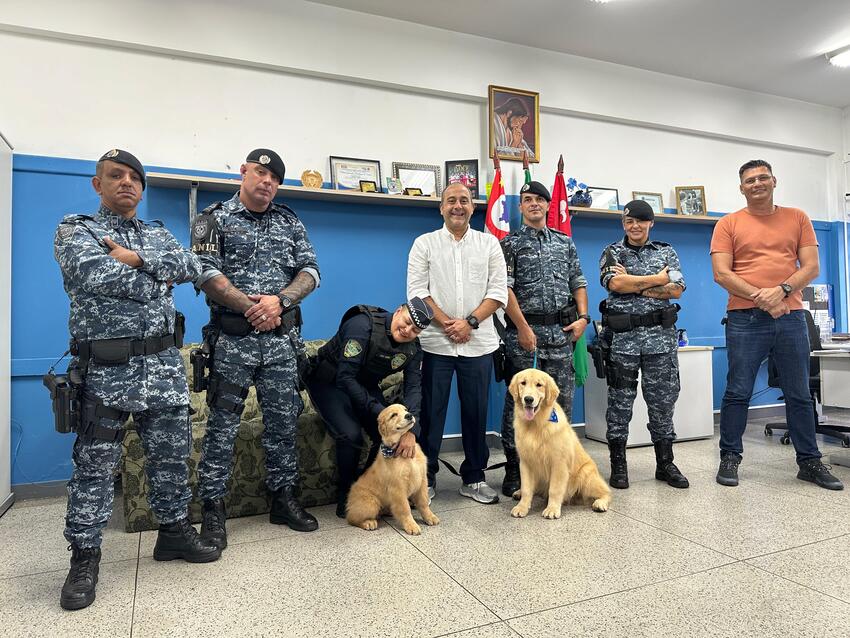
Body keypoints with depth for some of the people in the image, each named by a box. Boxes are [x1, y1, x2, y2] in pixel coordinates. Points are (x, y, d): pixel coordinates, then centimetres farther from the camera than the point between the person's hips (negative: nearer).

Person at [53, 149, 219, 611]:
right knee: (94, 466, 4)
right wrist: (156, 282, -7)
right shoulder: (74, 229, 3)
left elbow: (191, 268, -3)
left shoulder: (158, 234, 16)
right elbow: (97, 275, -17)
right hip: (106, 369, -4)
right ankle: (84, 557, 18)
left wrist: (136, 257, -13)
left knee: (171, 456, 11)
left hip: (164, 365, 4)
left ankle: (174, 530, 27)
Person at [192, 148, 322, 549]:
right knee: (222, 423, 2)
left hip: (282, 338, 4)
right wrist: (251, 307, -16)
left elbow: (310, 271, 5)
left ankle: (284, 498, 23)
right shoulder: (214, 219, 3)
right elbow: (206, 274, -8)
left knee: (283, 420, 9)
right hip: (232, 339, -3)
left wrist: (279, 300, -13)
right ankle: (213, 508, 14)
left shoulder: (290, 222, 14)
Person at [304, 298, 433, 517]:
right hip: (329, 382, -6)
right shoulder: (363, 325, -31)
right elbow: (345, 377, -33)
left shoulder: (413, 348, -10)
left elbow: (413, 388, -16)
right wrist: (378, 411, -36)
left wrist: (410, 431, -31)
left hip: (365, 386, 6)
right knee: (351, 434, -27)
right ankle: (346, 496, -2)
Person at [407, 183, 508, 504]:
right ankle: (426, 477, 18)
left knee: (476, 413, 8)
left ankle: (474, 478, 23)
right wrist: (447, 324, -12)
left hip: (478, 343, 2)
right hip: (435, 342, -1)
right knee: (431, 412, 4)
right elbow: (417, 290, -2)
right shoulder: (424, 243, 6)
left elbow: (498, 291, 2)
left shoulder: (489, 243, 9)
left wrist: (470, 322, -11)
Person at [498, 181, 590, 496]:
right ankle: (513, 469, 9)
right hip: (523, 329, -4)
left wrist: (583, 317, 1)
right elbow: (505, 289, -7)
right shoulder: (510, 243, 2)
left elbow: (578, 282, 16)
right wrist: (523, 328, -14)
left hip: (561, 329, 4)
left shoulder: (565, 242, 16)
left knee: (564, 396, 7)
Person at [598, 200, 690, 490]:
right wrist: (658, 279, -6)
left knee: (663, 401, 7)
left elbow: (677, 289, -2)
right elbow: (615, 283, -13)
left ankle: (665, 464, 20)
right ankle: (618, 465, 14)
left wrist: (634, 285, -10)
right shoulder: (612, 252, 6)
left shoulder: (666, 252, 12)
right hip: (622, 337, -2)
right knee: (620, 402, 3)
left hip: (661, 336, 2)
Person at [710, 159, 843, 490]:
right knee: (738, 392, 2)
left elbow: (811, 267, 4)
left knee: (799, 394, 9)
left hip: (790, 316, 3)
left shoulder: (797, 218, 11)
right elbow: (722, 274, -5)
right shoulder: (728, 224, 4)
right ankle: (729, 458, 12)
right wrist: (760, 297, -15)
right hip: (745, 318, -2)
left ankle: (809, 461, 21)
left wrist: (781, 290, -14)